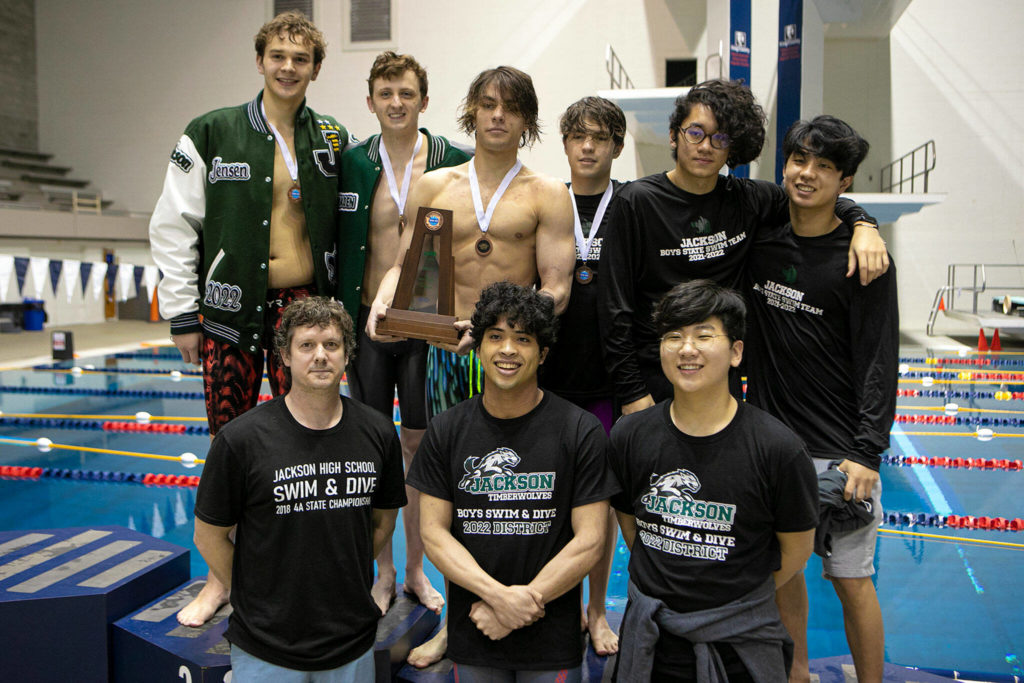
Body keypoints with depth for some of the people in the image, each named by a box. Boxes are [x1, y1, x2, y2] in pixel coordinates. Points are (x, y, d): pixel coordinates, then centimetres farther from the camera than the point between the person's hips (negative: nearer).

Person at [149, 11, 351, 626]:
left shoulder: (332, 140, 10)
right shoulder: (212, 135, 2)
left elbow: (344, 227, 15)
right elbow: (173, 227, 2)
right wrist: (183, 314, -3)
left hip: (303, 302, 1)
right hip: (231, 304, -1)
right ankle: (222, 577, 19)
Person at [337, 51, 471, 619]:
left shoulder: (454, 164, -3)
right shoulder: (351, 164, 1)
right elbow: (335, 245, 5)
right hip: (369, 321, 1)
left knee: (420, 445, 9)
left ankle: (416, 569, 25)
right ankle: (383, 570, 24)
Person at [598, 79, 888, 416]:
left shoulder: (748, 199, 2)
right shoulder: (637, 202, -9)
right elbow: (615, 307, -10)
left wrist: (863, 225, -4)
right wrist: (631, 393, -13)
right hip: (654, 381, -4)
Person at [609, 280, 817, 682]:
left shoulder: (779, 449, -14)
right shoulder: (628, 437, -5)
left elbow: (796, 549, -2)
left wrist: (739, 596, 4)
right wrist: (671, 589, 7)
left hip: (738, 643, -2)